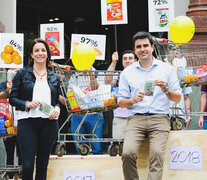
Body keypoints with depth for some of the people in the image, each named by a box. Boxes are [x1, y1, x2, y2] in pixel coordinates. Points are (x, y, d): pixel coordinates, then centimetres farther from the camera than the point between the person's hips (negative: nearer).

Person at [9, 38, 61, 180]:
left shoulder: (54, 77, 13)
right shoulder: (22, 74, 5)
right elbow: (12, 98, 2)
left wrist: (57, 109, -3)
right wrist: (27, 104, -15)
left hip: (49, 124, 3)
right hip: (28, 123, -3)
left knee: (42, 165, 8)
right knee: (28, 165, -10)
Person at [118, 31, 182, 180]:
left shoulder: (167, 69, 12)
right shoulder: (127, 72, 15)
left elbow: (178, 99, 10)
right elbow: (121, 102, 15)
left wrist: (166, 90, -10)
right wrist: (133, 100, -6)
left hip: (160, 118, -1)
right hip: (136, 118, 1)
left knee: (157, 154, -28)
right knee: (128, 153, -25)